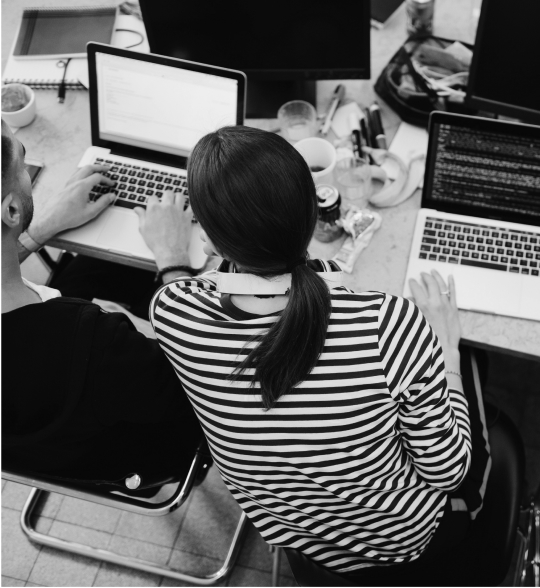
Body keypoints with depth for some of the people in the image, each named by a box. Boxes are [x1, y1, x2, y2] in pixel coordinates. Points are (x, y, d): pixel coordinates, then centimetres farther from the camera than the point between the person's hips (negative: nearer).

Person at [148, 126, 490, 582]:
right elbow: (446, 471, -22)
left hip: (279, 528, 4)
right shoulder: (391, 326, -39)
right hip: (397, 537, -3)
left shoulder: (171, 315, -30)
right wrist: (447, 347, -13)